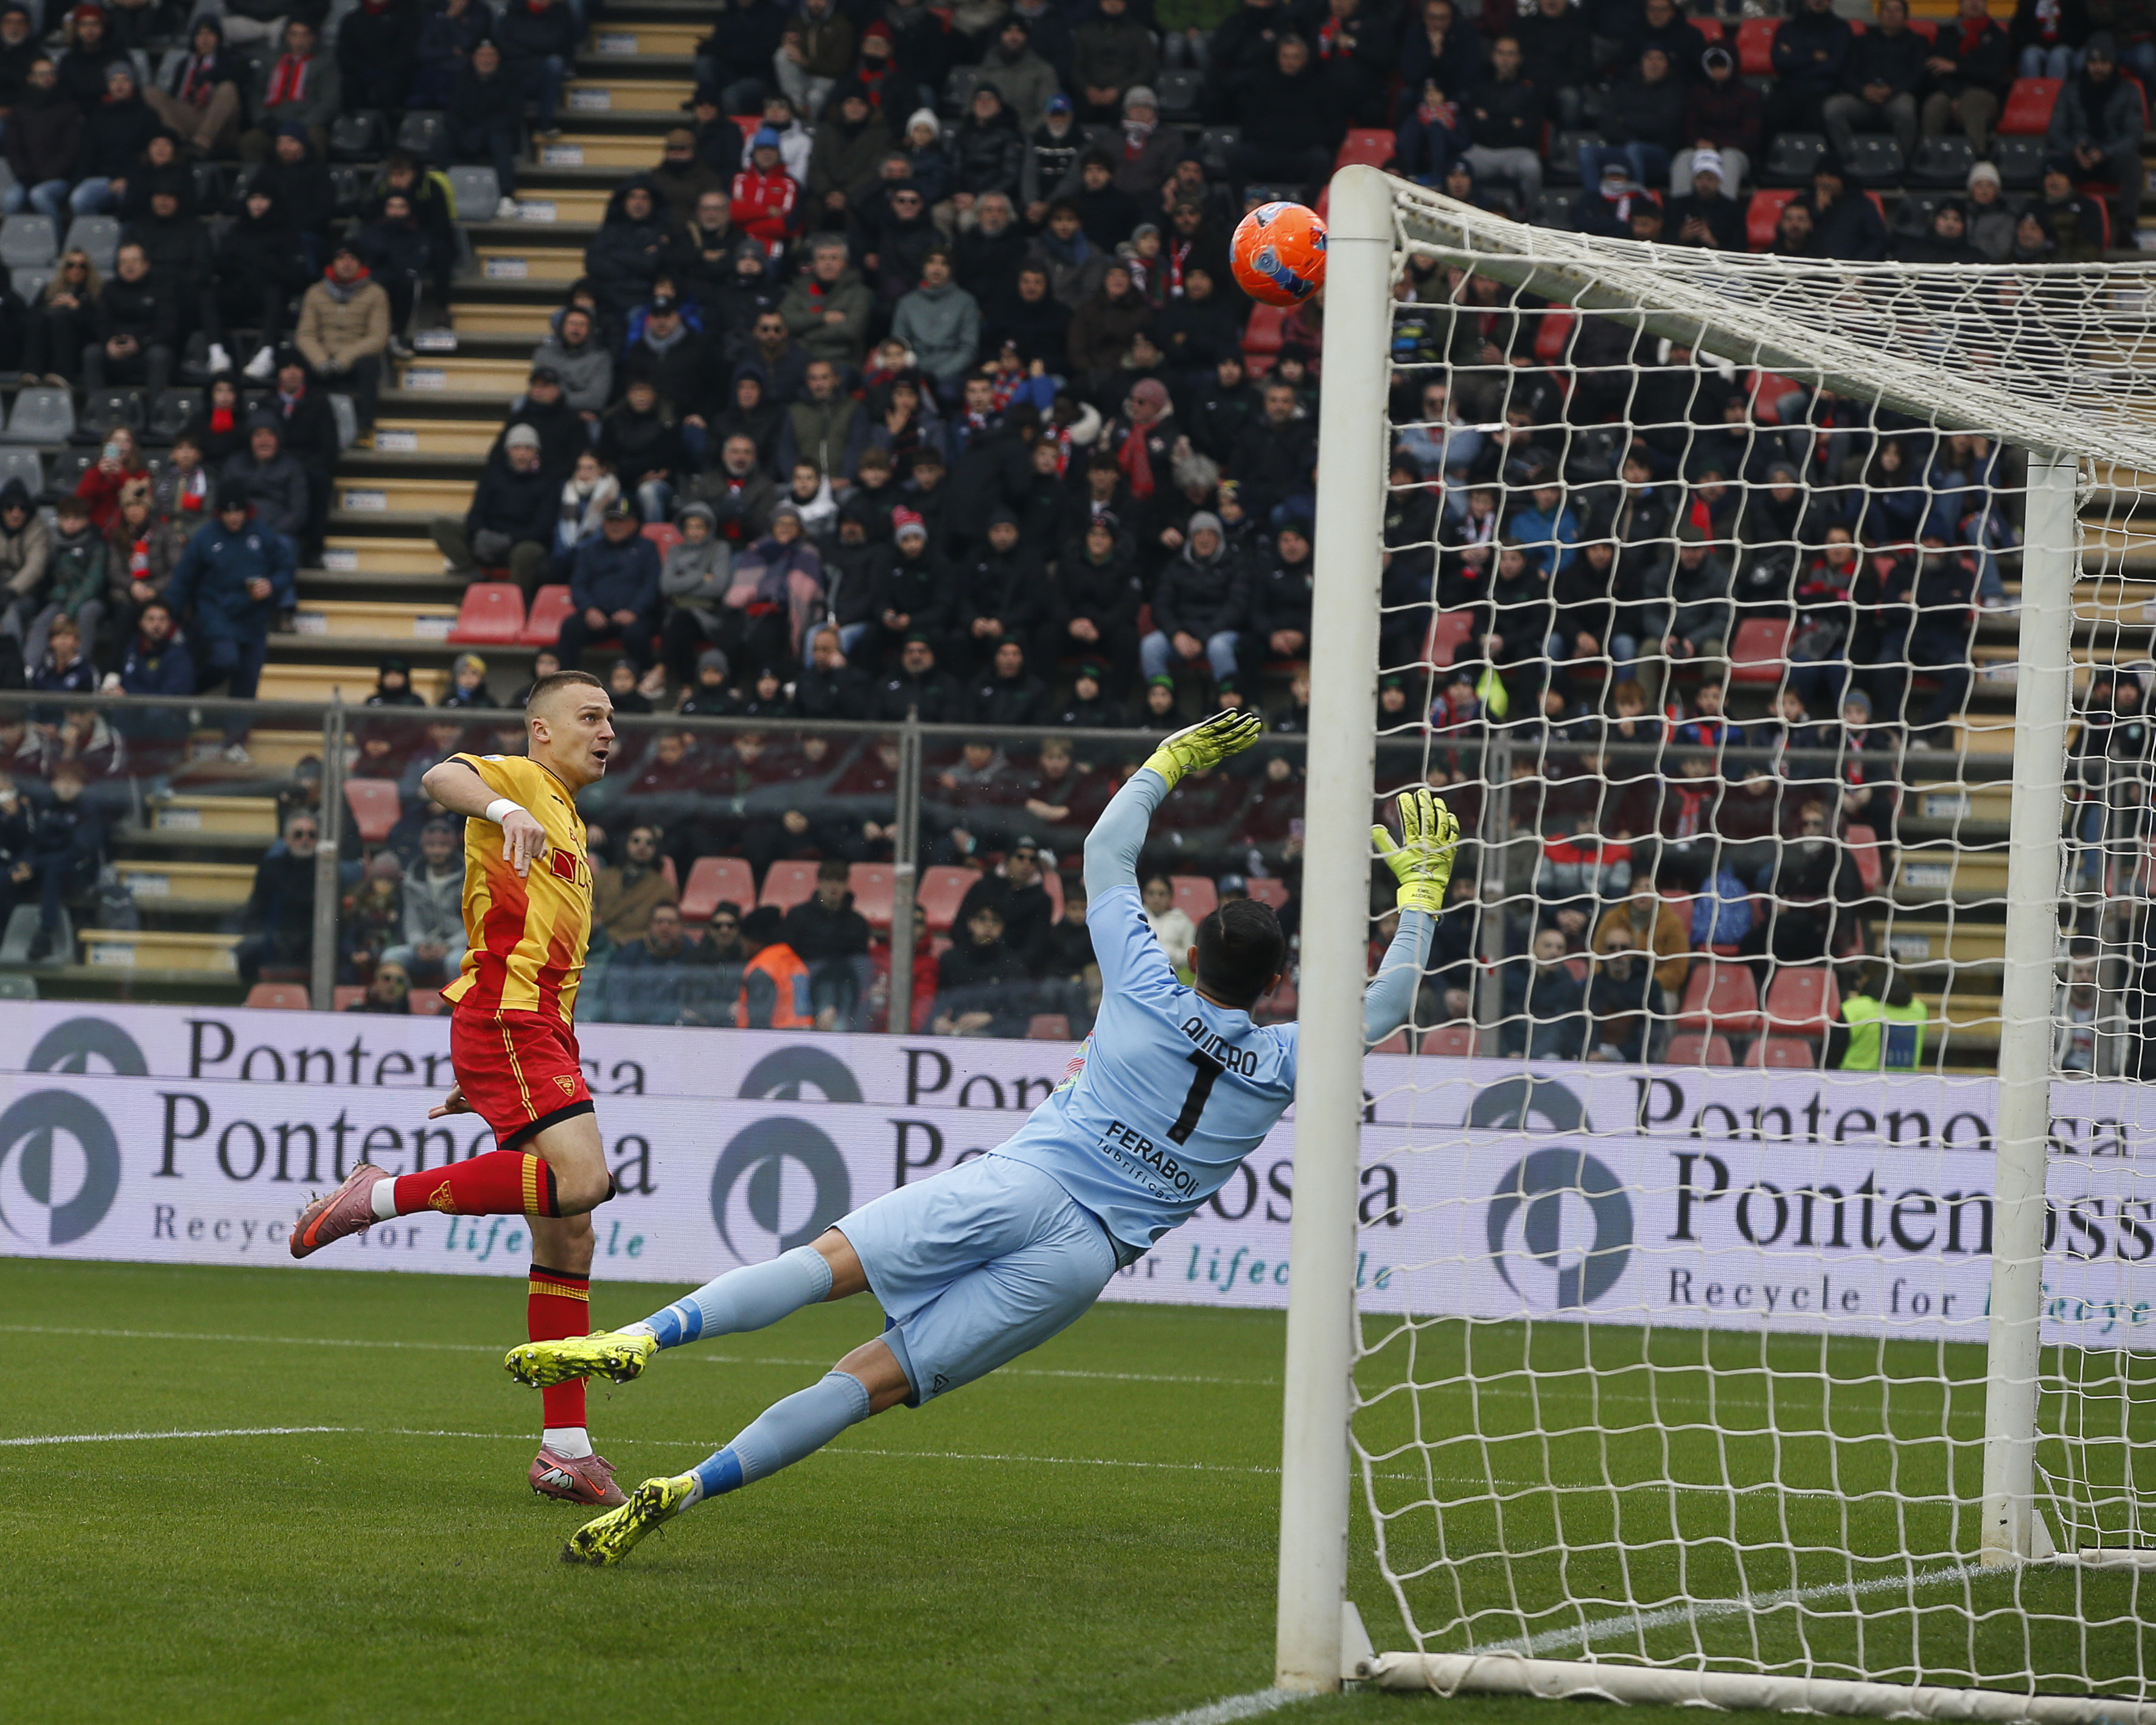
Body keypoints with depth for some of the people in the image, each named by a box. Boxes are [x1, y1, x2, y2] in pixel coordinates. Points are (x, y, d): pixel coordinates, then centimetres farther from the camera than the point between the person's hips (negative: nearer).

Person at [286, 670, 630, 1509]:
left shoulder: (567, 824, 28)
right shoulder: (518, 781, 2)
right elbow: (443, 777, -22)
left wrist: (476, 1078, 30)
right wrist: (506, 811, -42)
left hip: (540, 1030, 9)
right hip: (505, 1016, -9)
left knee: (568, 1239, 5)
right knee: (581, 1179, -27)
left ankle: (565, 1449, 5)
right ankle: (380, 1197, -17)